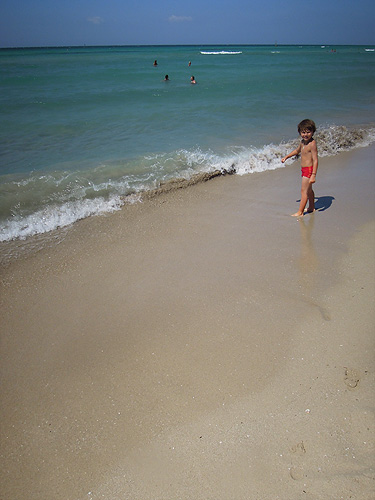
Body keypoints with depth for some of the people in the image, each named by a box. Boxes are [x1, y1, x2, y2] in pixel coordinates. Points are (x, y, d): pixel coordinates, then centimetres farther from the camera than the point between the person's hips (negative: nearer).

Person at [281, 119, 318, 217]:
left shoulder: (312, 144, -21)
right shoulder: (302, 142, 6)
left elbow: (315, 160, -24)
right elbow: (297, 151, 29)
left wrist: (313, 175, -29)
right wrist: (286, 157, 33)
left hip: (309, 169, -10)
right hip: (304, 169, 10)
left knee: (304, 190, -7)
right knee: (309, 189, 22)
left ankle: (300, 212, -2)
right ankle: (311, 207, 38)